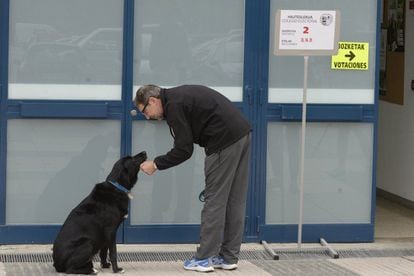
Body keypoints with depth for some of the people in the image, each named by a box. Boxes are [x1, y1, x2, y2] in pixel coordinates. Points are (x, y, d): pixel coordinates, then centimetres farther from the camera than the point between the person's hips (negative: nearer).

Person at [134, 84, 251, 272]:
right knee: (234, 200, 12)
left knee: (215, 200, -2)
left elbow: (184, 150, -9)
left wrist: (155, 164, 2)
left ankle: (204, 259, 4)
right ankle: (229, 257, 17)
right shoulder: (179, 95, 23)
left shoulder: (173, 105, -7)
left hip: (225, 140, -10)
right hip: (241, 133, 10)